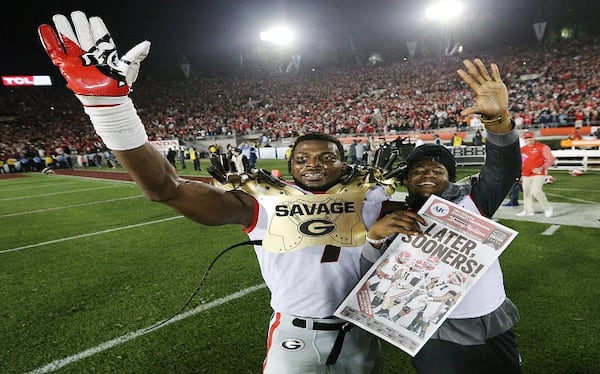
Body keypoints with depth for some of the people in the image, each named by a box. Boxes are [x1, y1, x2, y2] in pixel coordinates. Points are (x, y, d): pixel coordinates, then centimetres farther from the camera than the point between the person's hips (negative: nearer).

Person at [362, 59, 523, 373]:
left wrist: (497, 118, -39)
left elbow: (505, 167, -21)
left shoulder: (472, 199, -3)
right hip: (438, 341, -2)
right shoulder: (394, 221, -6)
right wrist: (374, 236, -33)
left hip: (496, 329, 3)